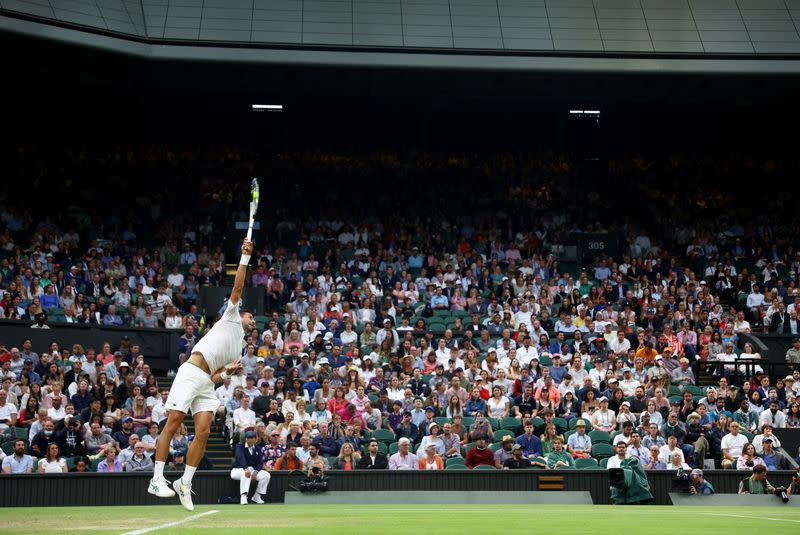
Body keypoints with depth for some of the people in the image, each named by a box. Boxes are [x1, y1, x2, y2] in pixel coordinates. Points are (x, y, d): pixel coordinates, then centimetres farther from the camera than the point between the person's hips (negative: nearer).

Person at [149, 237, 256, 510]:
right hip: (191, 372, -7)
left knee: (203, 432, -9)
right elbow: (238, 287, 7)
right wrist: (245, 258, 4)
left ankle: (184, 483, -3)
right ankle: (157, 479, -13)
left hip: (206, 383, 7)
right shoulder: (231, 316, 17)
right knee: (172, 424, -13)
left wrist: (226, 373, 4)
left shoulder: (239, 349, 30)